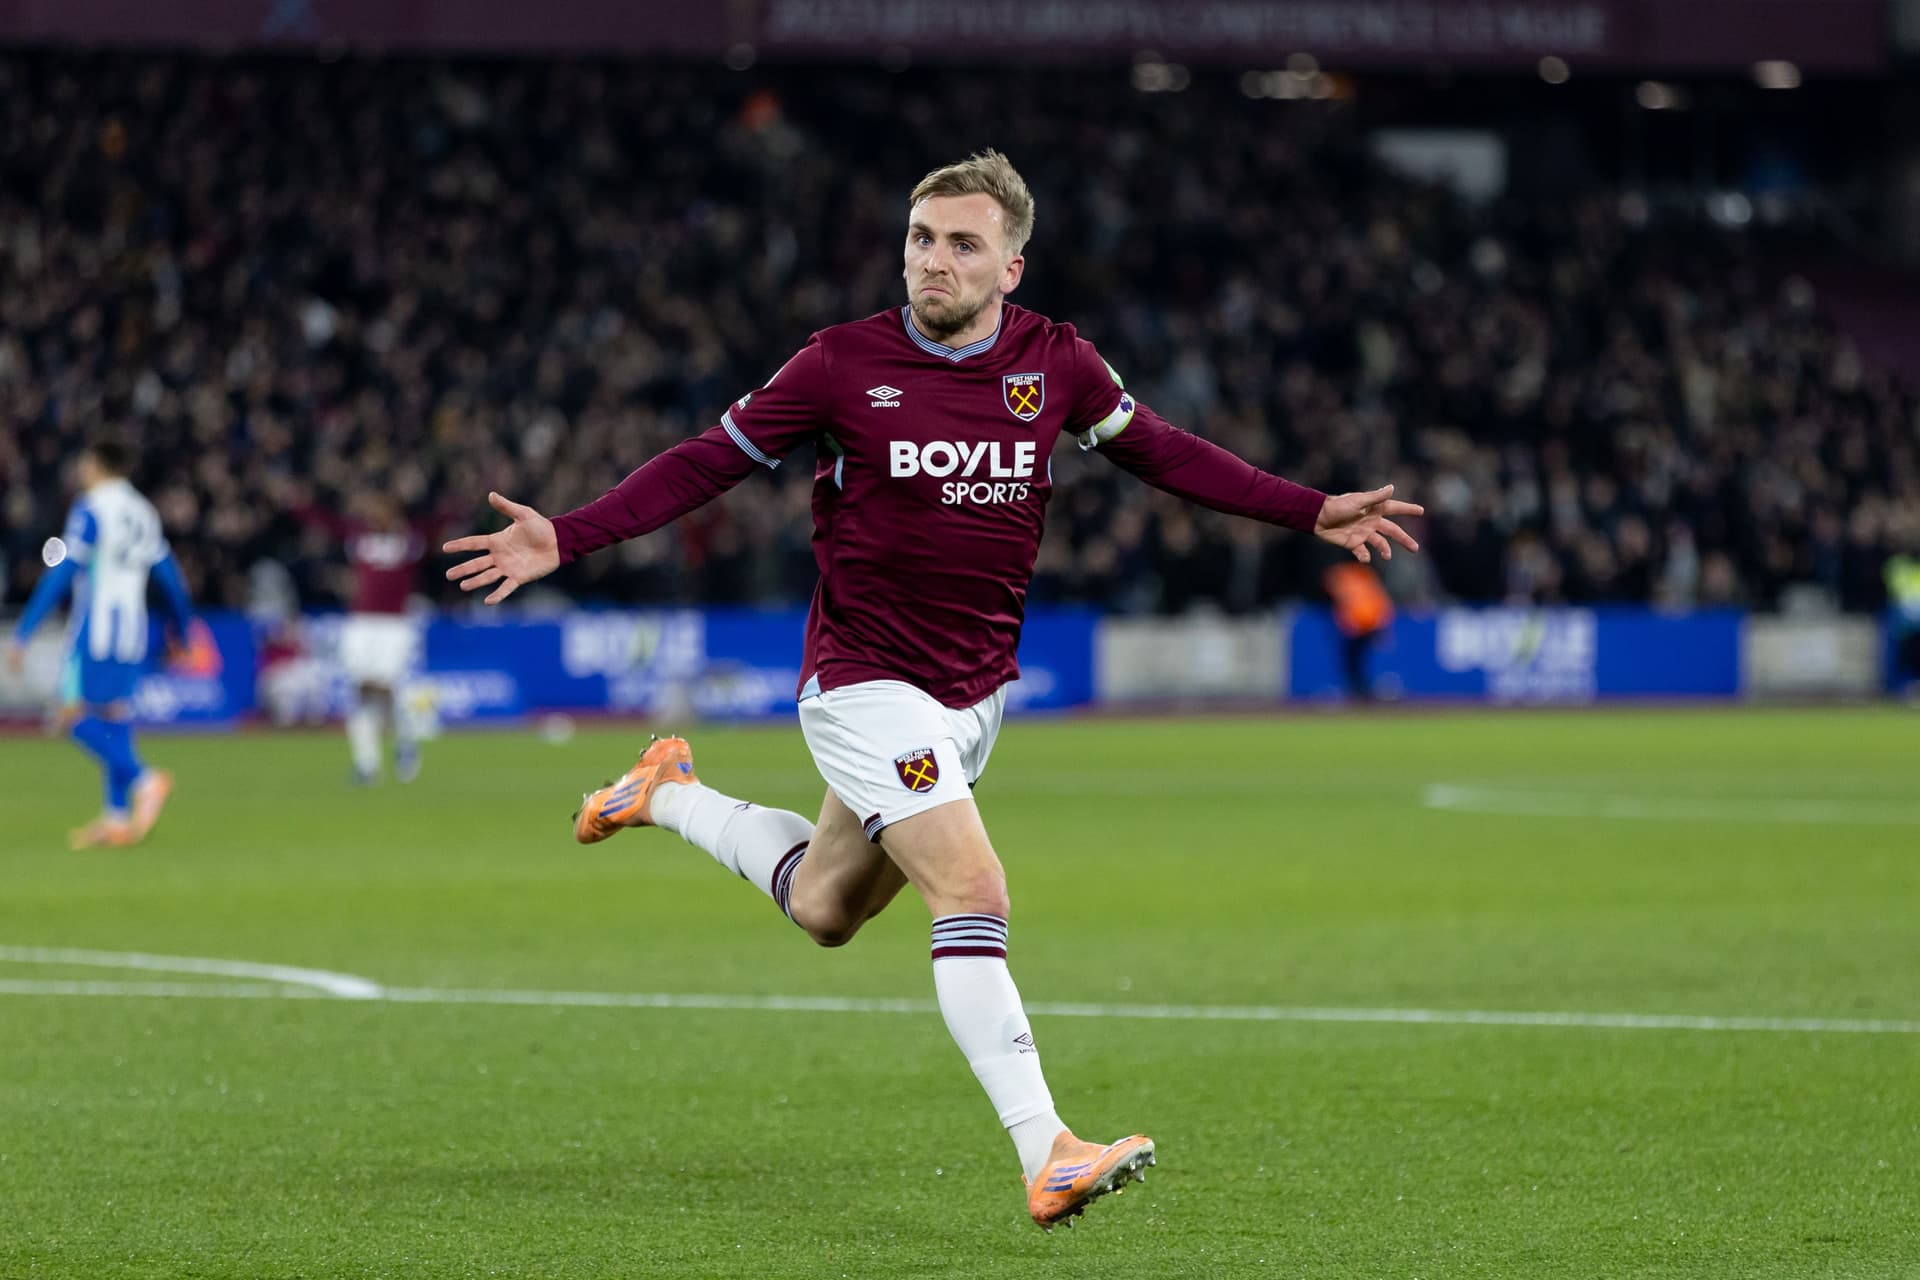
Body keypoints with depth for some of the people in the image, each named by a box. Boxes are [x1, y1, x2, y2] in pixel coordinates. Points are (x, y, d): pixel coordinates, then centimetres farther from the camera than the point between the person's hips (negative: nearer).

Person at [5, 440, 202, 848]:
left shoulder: (90, 509, -8)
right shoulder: (143, 512, 13)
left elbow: (61, 573, -14)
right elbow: (168, 574, 19)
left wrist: (22, 634, -14)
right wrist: (183, 631, 29)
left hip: (95, 627, -7)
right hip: (133, 629, 7)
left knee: (75, 715, -7)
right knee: (115, 714, 9)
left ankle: (143, 780, -25)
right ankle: (117, 817, 3)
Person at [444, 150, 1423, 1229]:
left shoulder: (1056, 363, -2)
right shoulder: (847, 363, -11)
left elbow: (1161, 452, 13)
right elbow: (712, 462, -5)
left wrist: (1313, 513, 12)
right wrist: (567, 537, -15)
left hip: (977, 689, 5)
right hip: (866, 683, -5)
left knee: (827, 908, 18)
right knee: (973, 891, -21)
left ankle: (671, 797, 43)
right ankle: (1047, 1157, -24)